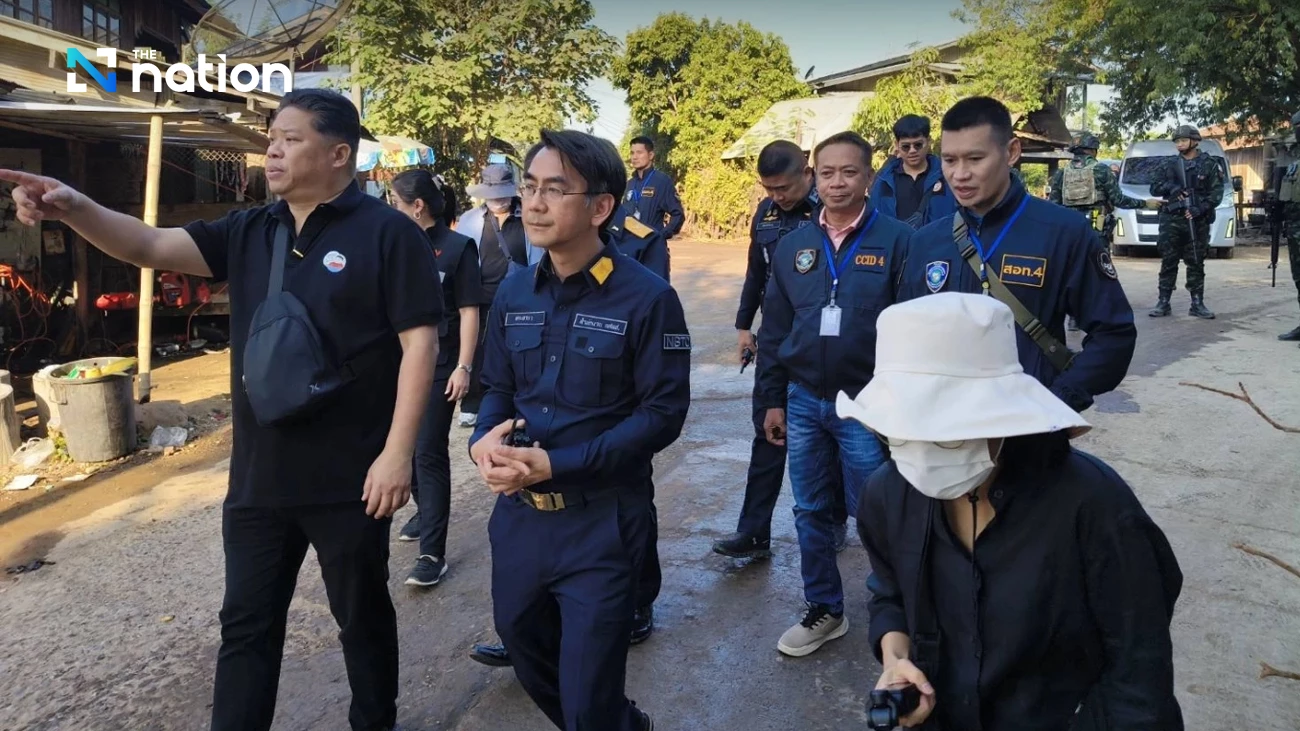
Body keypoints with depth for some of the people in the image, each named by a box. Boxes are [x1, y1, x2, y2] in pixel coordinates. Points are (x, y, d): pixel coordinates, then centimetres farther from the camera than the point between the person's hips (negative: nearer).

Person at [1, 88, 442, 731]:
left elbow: (419, 344, -15)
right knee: (246, 627, 16)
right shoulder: (248, 232, 8)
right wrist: (75, 209, -19)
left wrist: (398, 452, -18)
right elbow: (151, 246, 1)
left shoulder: (387, 234, -11)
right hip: (257, 478, 5)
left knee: (363, 619, 15)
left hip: (348, 480, -5)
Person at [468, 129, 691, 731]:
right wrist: (484, 440, -12)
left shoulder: (647, 298, -13)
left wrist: (556, 464, -22)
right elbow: (499, 389, 12)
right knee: (532, 668, 25)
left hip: (601, 523, -6)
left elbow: (663, 413, -15)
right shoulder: (514, 292, 5)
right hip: (517, 513, 6)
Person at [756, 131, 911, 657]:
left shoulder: (897, 240, -7)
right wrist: (773, 400, 8)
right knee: (811, 512, 14)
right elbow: (774, 328, 9)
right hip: (802, 401, 5)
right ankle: (824, 610, 31)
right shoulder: (793, 246, 6)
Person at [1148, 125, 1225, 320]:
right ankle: (1163, 303, 5)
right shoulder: (1171, 164, 11)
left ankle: (1197, 304, 8)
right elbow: (1154, 188, 9)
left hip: (1197, 221, -1)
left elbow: (1216, 193, -2)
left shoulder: (1209, 164, 3)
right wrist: (1170, 187, -11)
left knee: (1196, 264, 3)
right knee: (1168, 262, 1)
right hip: (1171, 220, 2)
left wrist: (1200, 208, -17)